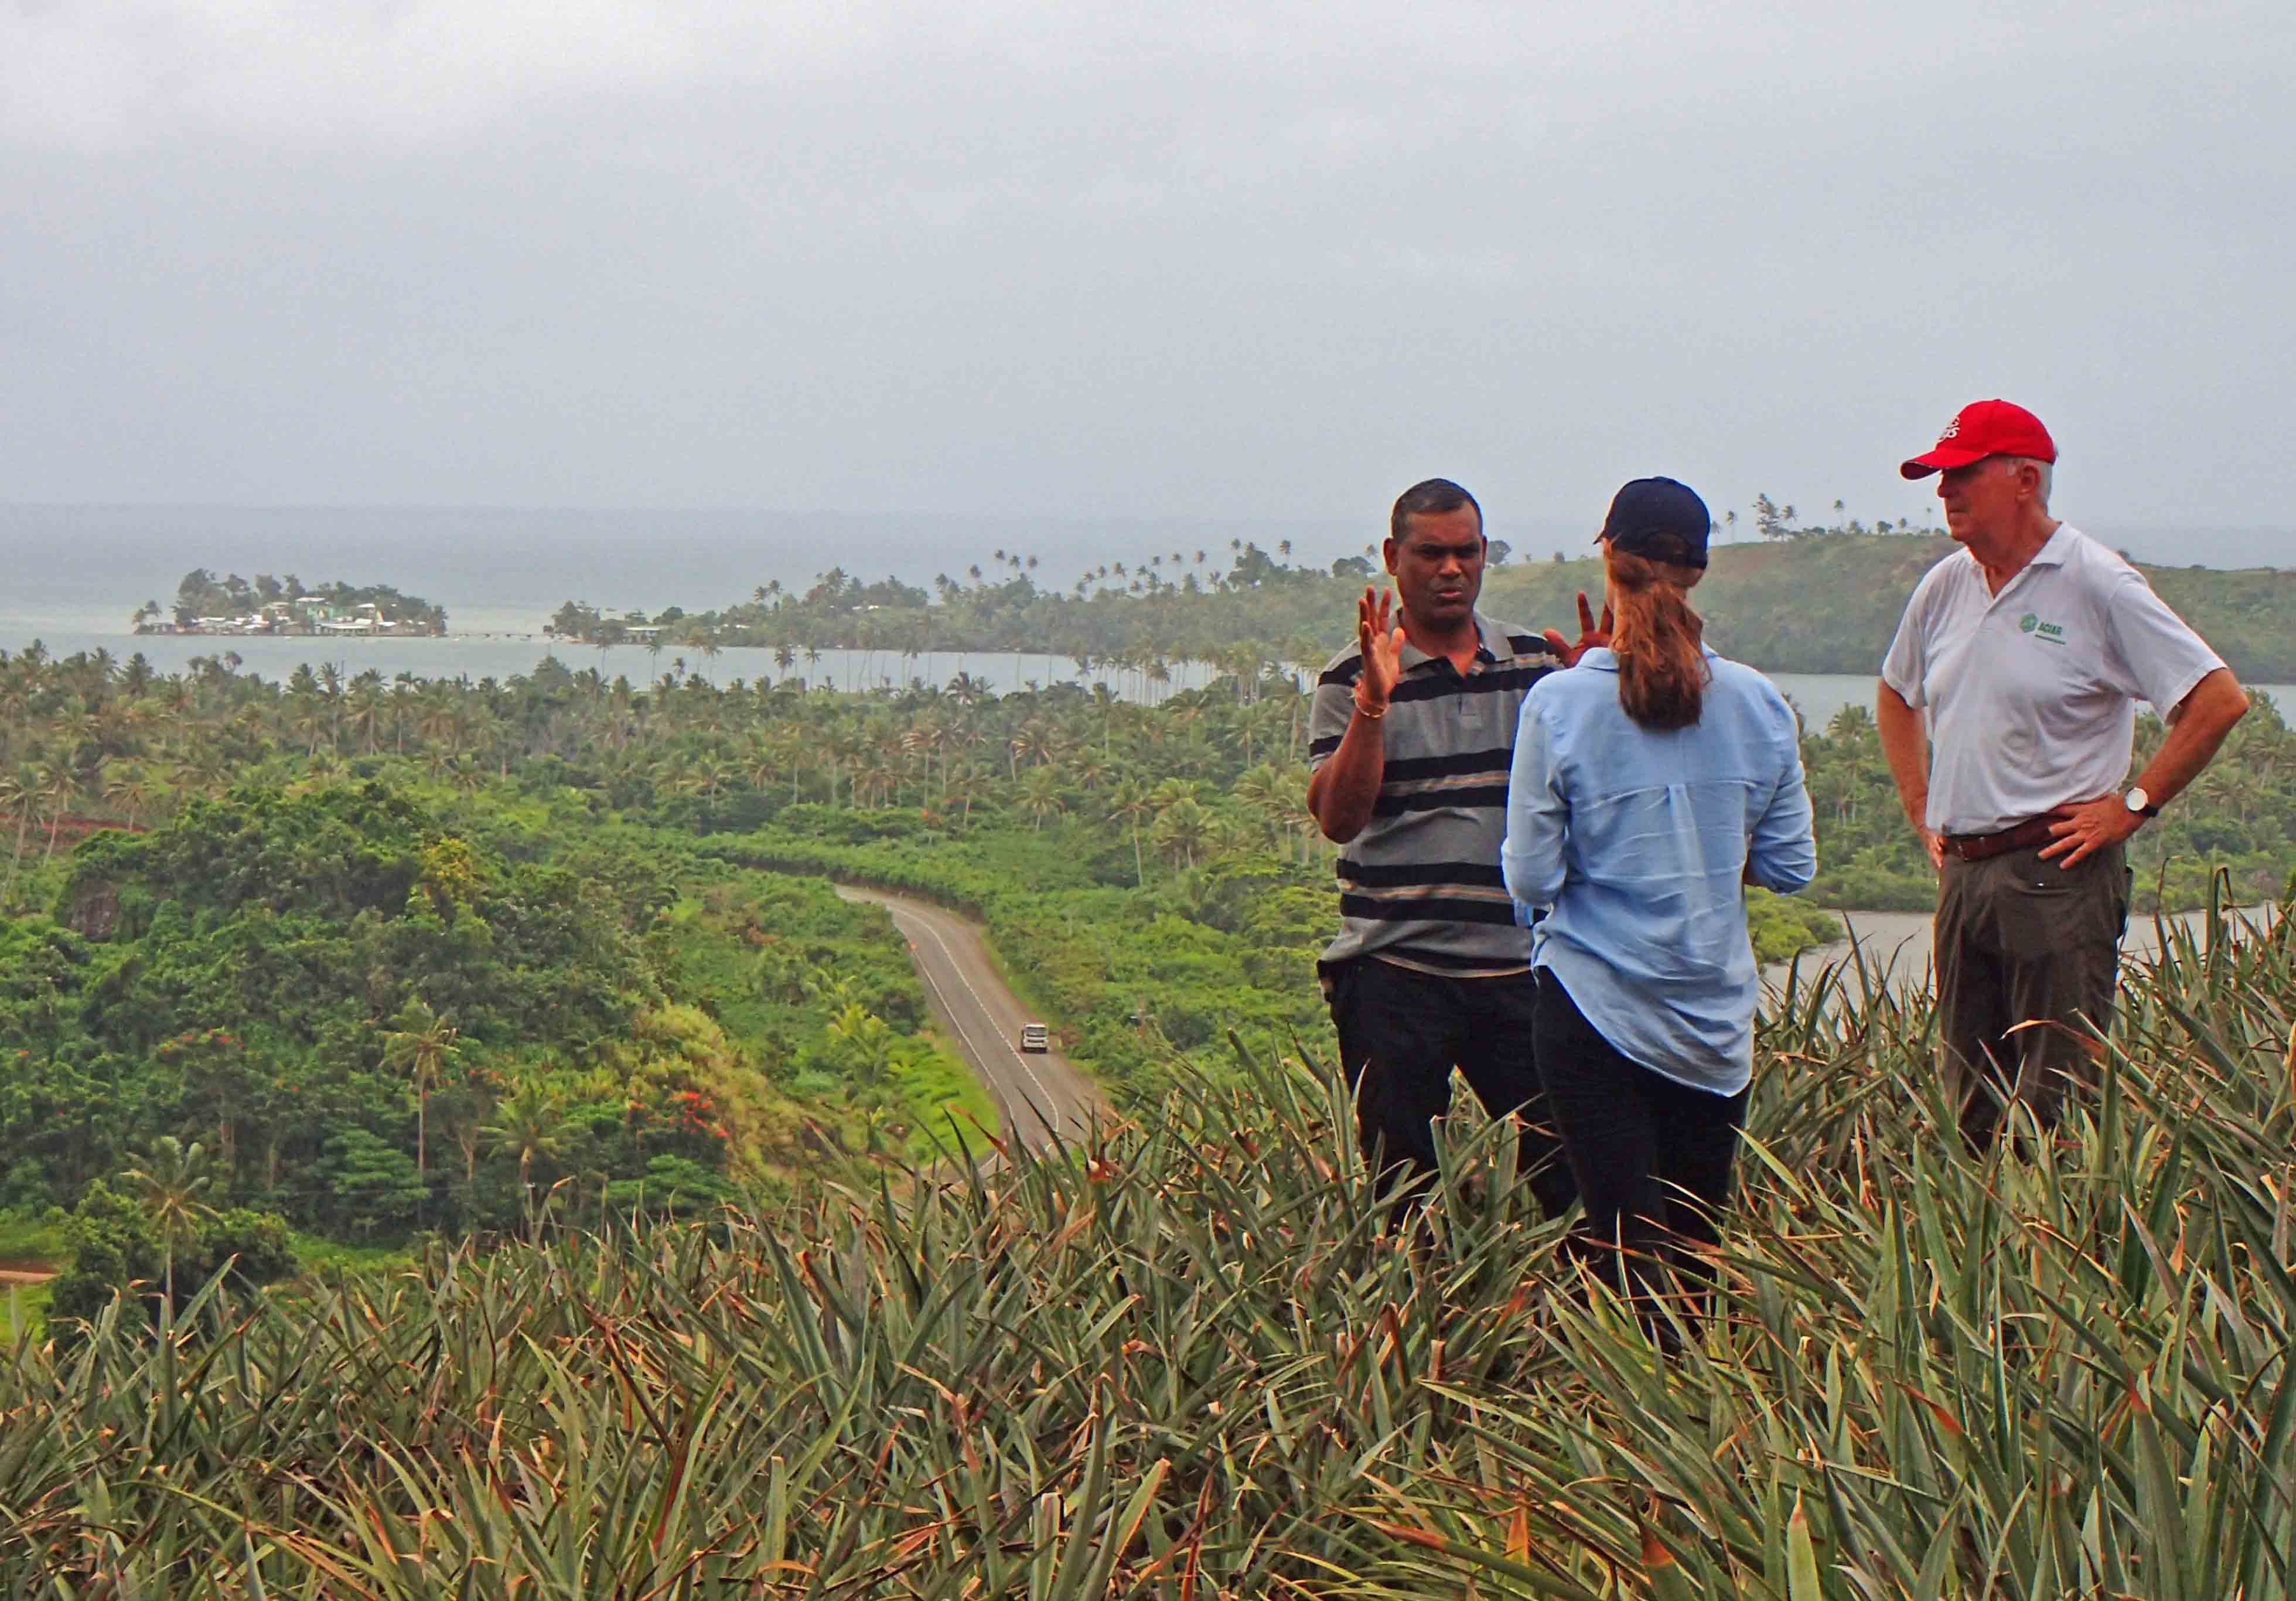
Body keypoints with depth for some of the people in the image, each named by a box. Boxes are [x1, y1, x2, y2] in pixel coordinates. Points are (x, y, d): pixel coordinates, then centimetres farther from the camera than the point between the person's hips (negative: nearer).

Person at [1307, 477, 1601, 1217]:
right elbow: (1337, 818, -8)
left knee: (1568, 1168, -2)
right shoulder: (1354, 677, 2)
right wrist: (1373, 704, -18)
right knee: (1402, 1185, 3)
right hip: (1393, 969, -2)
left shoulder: (1536, 662, 11)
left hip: (1518, 962, 2)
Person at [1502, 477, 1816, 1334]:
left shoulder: (1561, 704, -10)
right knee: (1698, 1253, 12)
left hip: (1594, 1003, -3)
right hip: (1715, 1015, 3)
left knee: (1629, 1250, -1)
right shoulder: (1758, 703, -2)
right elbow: (1791, 866, 5)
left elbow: (1531, 878, -7)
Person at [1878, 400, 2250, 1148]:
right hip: (1962, 874, 7)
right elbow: (1896, 697, 30)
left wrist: (2132, 806, -10)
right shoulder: (1943, 587, 11)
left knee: (2058, 1111, -8)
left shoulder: (2096, 584, -8)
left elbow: (2220, 700, -11)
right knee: (1970, 1110, 9)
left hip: (2057, 873, -7)